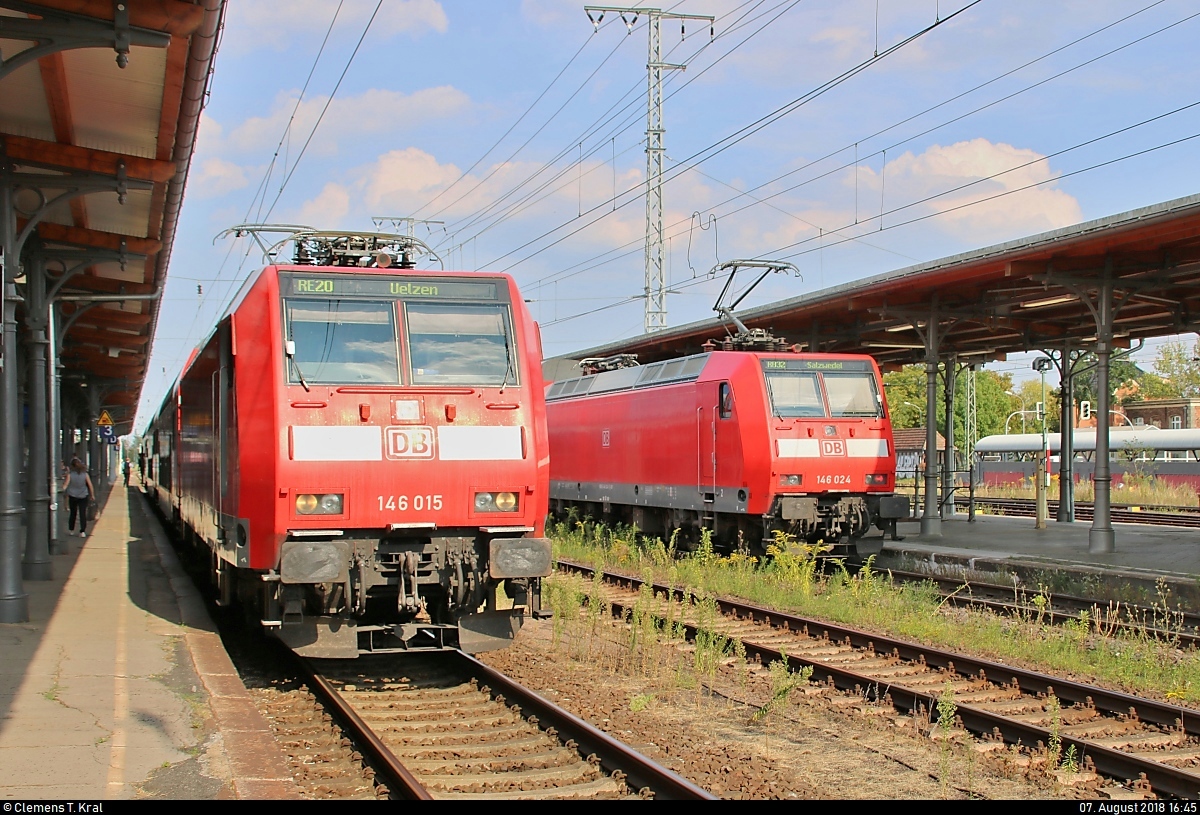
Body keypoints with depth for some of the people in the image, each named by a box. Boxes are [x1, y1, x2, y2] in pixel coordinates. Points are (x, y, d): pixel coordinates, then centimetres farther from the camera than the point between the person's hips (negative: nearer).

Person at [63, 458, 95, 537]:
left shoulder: (70, 474, -8)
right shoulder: (85, 474, -5)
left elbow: (65, 485, -11)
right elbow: (90, 485, -2)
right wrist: (92, 495, 7)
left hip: (72, 496, 0)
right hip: (83, 496, 0)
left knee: (73, 513, 16)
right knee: (83, 514, -1)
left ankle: (71, 530, 27)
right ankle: (82, 531, -8)